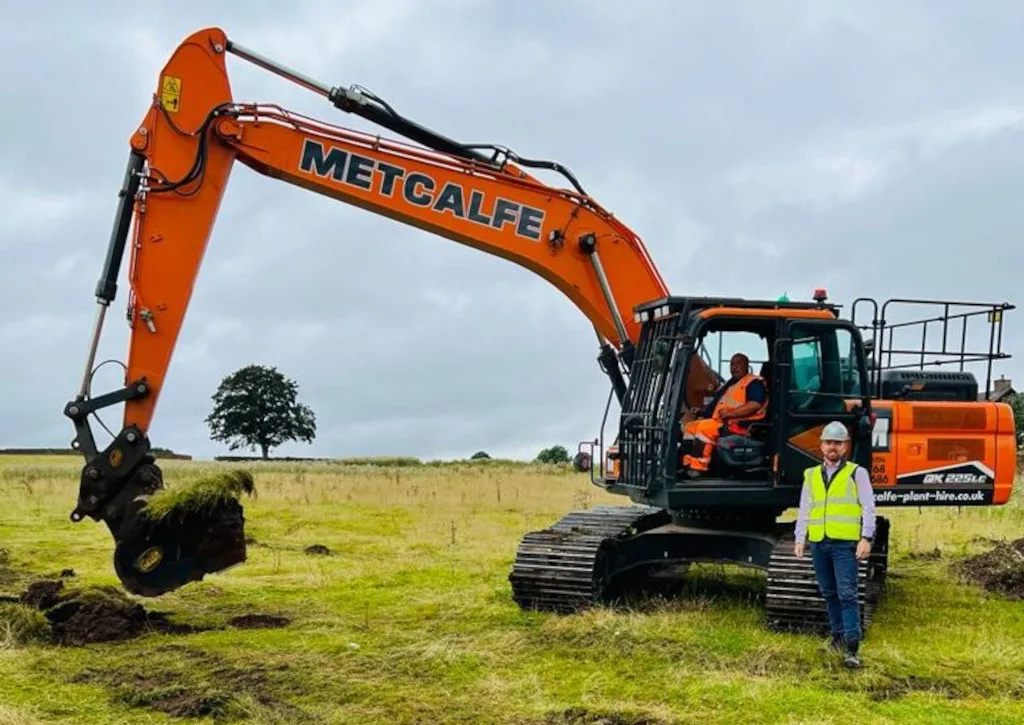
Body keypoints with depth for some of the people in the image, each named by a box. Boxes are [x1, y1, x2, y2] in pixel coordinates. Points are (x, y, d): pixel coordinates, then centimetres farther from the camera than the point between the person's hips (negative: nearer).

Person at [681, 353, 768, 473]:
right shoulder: (730, 383, 26)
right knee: (690, 425, 3)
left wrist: (730, 413, -25)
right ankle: (688, 464, -9)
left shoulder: (754, 382, -6)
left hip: (741, 424, -10)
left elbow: (755, 404, -22)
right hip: (721, 422, 10)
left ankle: (699, 466, -31)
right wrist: (702, 410, 17)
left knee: (704, 427, -29)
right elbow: (717, 404, 34)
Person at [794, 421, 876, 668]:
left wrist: (866, 538, -10)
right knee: (828, 593, 12)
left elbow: (868, 508, 0)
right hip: (818, 543, 5)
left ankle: (852, 648, -12)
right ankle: (838, 636, 27)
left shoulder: (857, 473, 4)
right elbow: (804, 510, 19)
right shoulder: (811, 475, 15)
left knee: (847, 594, -11)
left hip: (845, 543, -4)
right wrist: (799, 539, 10)